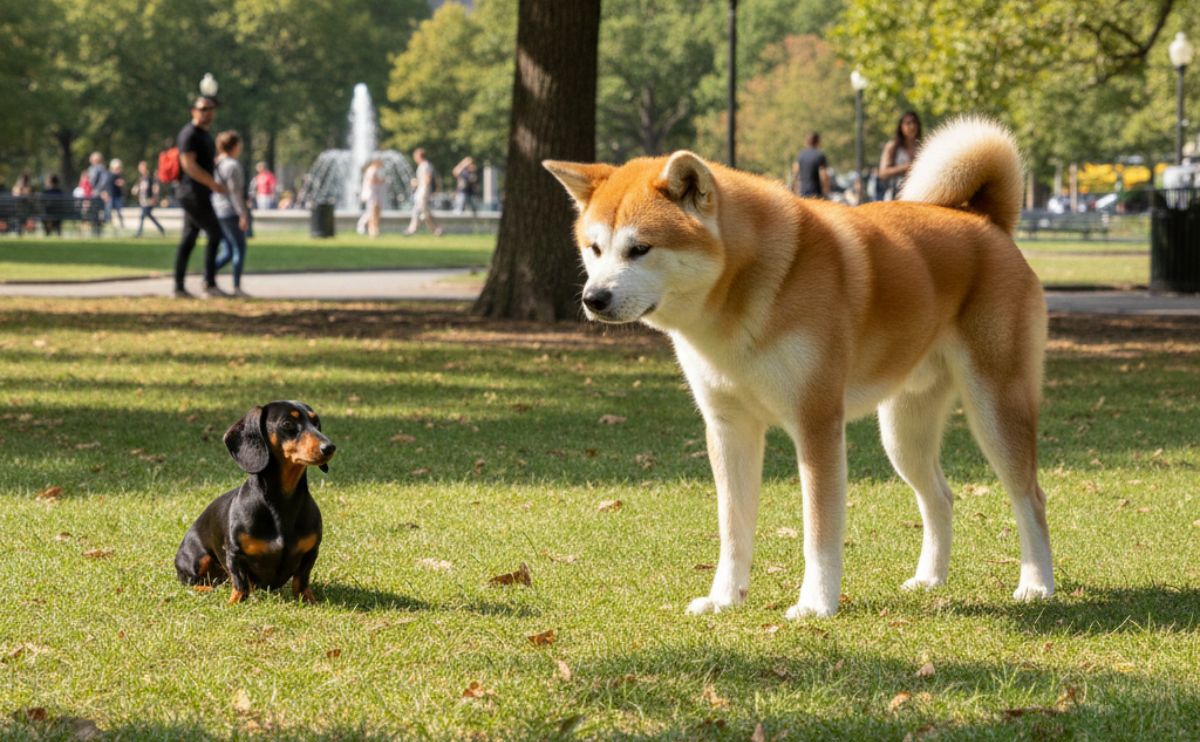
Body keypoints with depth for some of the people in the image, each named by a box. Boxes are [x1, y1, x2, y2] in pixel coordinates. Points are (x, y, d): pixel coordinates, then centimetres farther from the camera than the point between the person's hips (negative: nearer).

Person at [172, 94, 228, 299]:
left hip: (199, 193, 10)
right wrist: (213, 183, -19)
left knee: (188, 239, 8)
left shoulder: (204, 134, 19)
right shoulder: (190, 134, -12)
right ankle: (210, 284, -10)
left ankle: (179, 287, 8)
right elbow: (189, 165, -20)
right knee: (214, 234, -11)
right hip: (193, 192, -10)